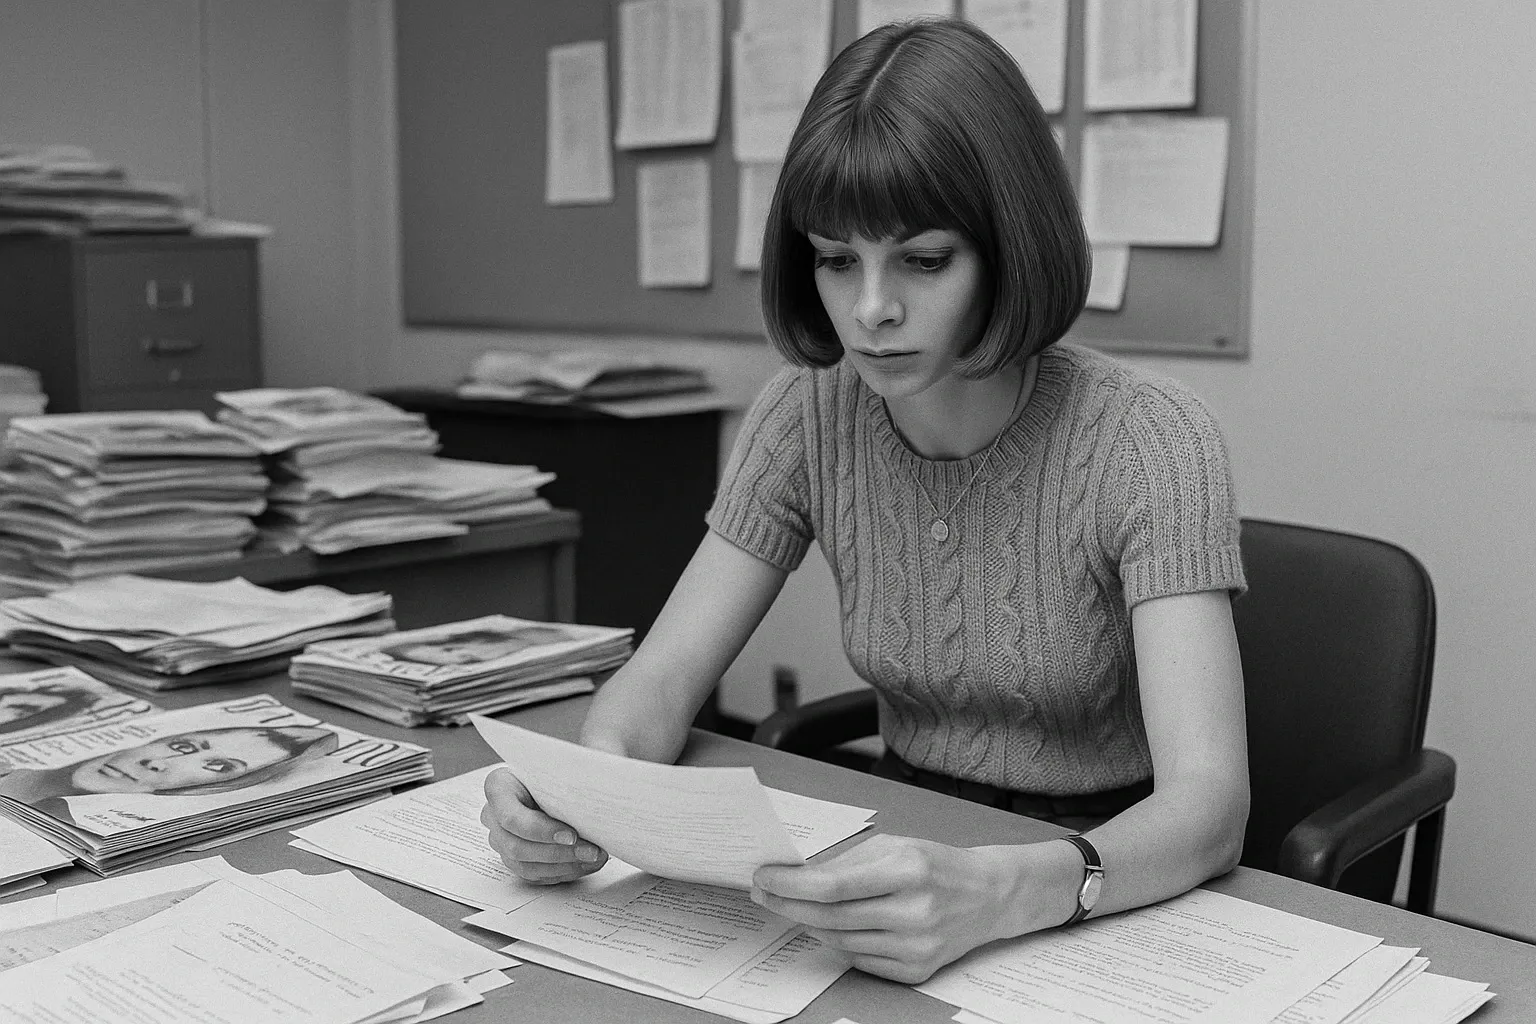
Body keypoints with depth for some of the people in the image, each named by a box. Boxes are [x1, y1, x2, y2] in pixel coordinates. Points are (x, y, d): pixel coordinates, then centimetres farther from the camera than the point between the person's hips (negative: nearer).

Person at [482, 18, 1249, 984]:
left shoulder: (1150, 441, -19)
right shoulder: (806, 416, -6)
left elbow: (1208, 800, -28)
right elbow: (664, 675, -6)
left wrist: (1000, 893, -47)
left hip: (1123, 897, -2)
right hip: (910, 851, 3)